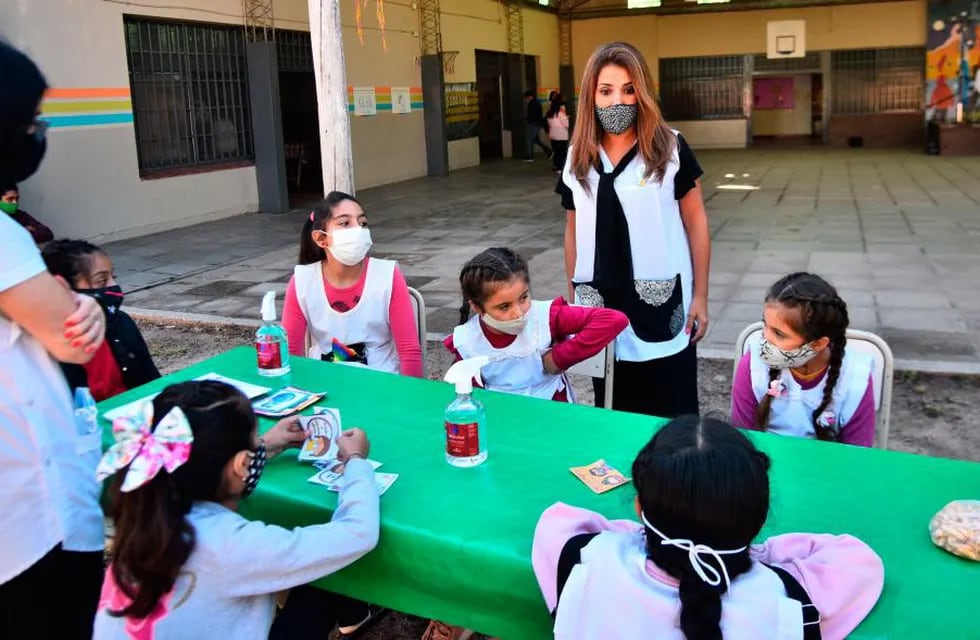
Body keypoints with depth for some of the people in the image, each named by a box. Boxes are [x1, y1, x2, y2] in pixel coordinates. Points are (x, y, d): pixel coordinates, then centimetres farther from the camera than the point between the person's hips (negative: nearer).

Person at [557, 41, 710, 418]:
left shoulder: (670, 149, -4)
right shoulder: (577, 158, 4)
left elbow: (696, 224, -1)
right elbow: (573, 232, 11)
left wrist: (700, 295, -3)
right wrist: (572, 297, 11)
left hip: (662, 302, -3)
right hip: (601, 305, 3)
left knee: (671, 411, 5)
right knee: (613, 409, 13)